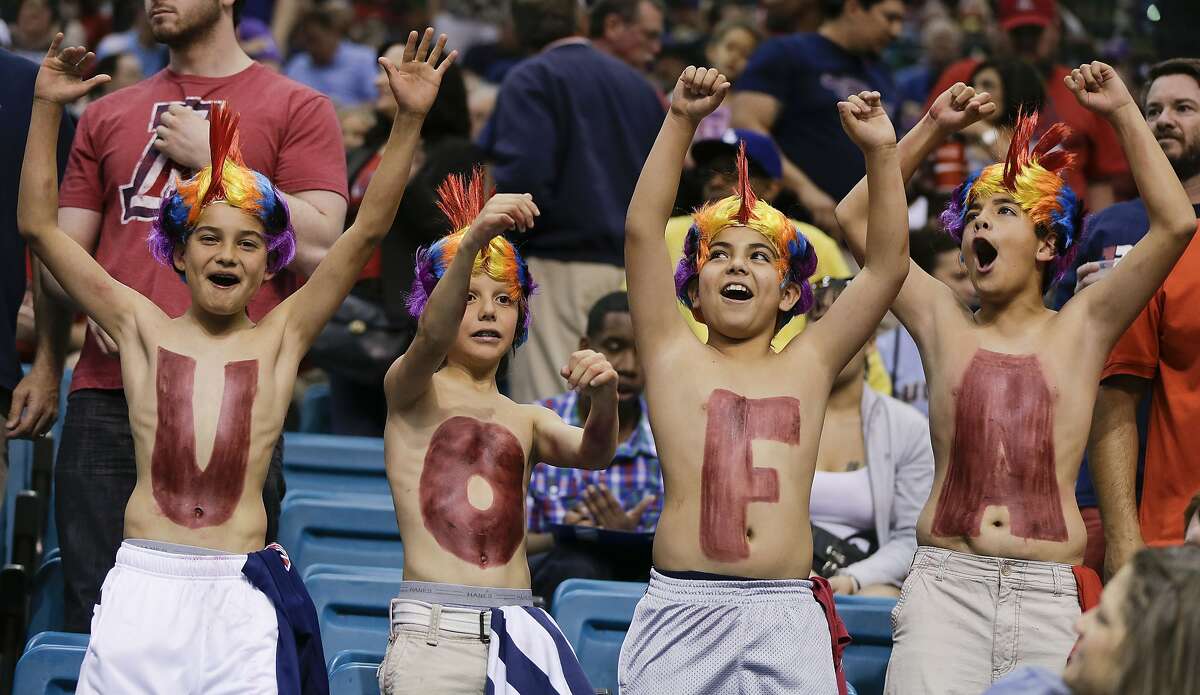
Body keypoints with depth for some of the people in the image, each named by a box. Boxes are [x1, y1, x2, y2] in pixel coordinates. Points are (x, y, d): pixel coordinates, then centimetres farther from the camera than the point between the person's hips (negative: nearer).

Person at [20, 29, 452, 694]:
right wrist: (47, 109, -1)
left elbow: (367, 229, 1)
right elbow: (39, 227, 5)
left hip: (243, 590, 0)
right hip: (142, 585, 0)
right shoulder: (144, 328, 7)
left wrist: (409, 120, -6)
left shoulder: (281, 337, 7)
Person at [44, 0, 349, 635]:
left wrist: (213, 158, -3)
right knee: (92, 622, 0)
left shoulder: (297, 109, 9)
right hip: (106, 401, 3)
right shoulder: (107, 115, 21)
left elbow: (319, 246, -3)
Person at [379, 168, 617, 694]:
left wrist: (604, 398, -23)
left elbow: (591, 453, 0)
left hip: (518, 628, 4)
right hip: (435, 630, -4)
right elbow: (431, 337, -15)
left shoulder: (526, 420, 19)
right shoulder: (410, 392, 6)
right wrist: (472, 242, -33)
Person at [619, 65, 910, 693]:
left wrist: (880, 152, 4)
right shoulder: (674, 357, 11)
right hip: (680, 612, -1)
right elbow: (642, 231, 3)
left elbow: (888, 265, 11)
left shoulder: (808, 365, 15)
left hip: (786, 615, 1)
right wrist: (681, 121, -3)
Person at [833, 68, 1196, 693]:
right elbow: (855, 218, 13)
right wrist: (932, 128, 11)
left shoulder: (1080, 329, 9)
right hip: (946, 583, 0)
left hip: (1051, 593, 0)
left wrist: (1123, 114, 1)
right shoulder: (944, 323, 13)